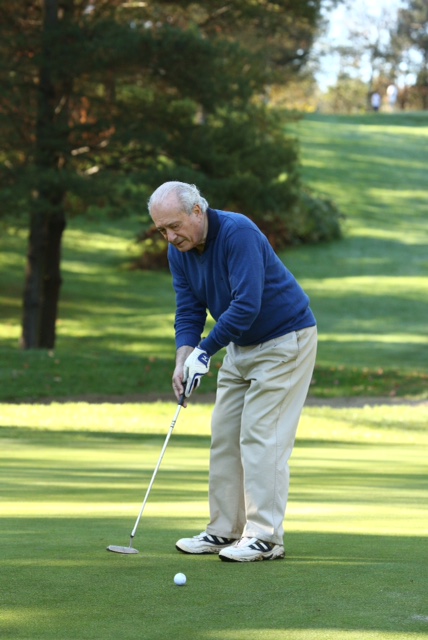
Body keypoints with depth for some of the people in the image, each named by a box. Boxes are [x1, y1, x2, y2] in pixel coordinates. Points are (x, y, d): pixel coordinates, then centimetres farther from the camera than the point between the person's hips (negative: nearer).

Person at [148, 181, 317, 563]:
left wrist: (204, 352, -28)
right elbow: (189, 311, -1)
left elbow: (246, 304, -32)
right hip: (241, 345, 8)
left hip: (285, 338, -8)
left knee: (262, 436, -13)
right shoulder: (179, 252, -2)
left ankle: (266, 537, -11)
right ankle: (225, 530, 11)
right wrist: (183, 361, -17)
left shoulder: (237, 232, -27)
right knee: (225, 436, 6)